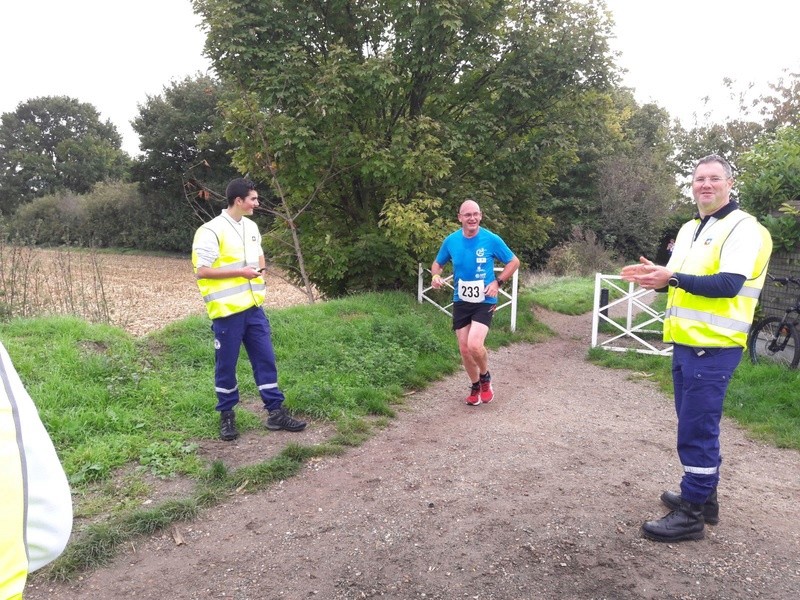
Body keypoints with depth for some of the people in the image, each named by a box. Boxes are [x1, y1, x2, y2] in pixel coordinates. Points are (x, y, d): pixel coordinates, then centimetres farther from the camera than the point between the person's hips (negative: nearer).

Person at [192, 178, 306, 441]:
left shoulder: (251, 227, 10)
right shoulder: (211, 231, -14)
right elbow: (201, 271, -16)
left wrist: (261, 269, 5)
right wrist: (240, 272, -18)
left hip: (254, 307, 7)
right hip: (227, 311, -6)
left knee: (266, 359, 8)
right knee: (226, 365, 6)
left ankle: (276, 412, 16)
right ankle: (227, 416, 22)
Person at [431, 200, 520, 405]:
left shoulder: (492, 239, -10)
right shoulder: (451, 240, -3)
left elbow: (514, 262, 1)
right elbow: (437, 264, 12)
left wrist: (498, 282, -12)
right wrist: (436, 276, -11)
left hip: (484, 302, -3)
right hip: (460, 302, 4)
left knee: (474, 345, -21)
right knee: (464, 349, 7)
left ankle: (485, 378, 11)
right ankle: (475, 386, 31)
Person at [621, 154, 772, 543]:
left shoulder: (743, 229, -10)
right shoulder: (689, 229, 16)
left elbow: (728, 285, -23)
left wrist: (673, 278, -28)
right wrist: (655, 274, -1)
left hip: (714, 348, -9)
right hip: (685, 343, 9)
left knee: (697, 430, -4)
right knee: (697, 425, 17)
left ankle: (691, 514, 7)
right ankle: (703, 497, 31)